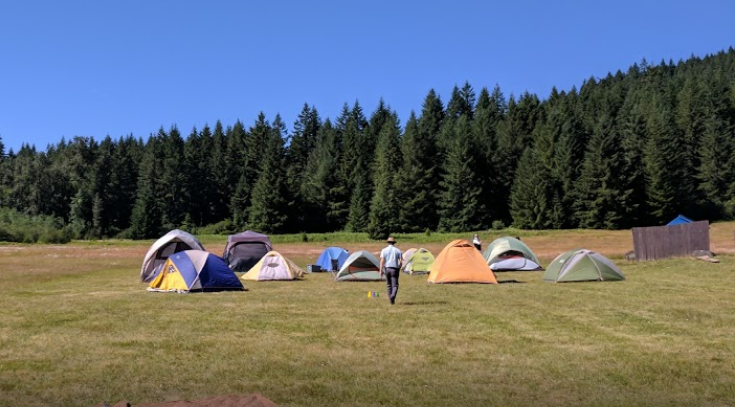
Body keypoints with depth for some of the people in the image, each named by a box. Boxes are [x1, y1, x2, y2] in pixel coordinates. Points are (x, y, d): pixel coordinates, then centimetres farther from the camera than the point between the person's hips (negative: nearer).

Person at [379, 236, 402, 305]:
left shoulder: (384, 250, 2)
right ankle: (393, 296, -29)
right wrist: (399, 268, 17)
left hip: (386, 268, 1)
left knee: (389, 285, 14)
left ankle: (391, 300, 17)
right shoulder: (398, 250, 3)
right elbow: (401, 262, -1)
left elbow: (382, 261, -7)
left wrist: (381, 271, -8)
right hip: (394, 269, -1)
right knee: (395, 285, -1)